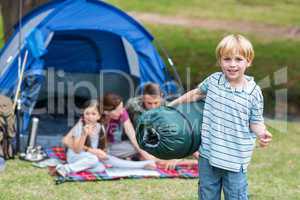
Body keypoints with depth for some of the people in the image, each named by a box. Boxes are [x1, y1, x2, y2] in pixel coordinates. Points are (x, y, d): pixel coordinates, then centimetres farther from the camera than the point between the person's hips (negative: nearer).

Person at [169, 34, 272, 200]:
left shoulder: (254, 92, -9)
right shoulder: (213, 81, -1)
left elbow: (255, 122, 0)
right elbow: (196, 94, 19)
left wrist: (262, 134, -22)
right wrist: (171, 104, 27)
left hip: (235, 161, -3)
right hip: (208, 155, 3)